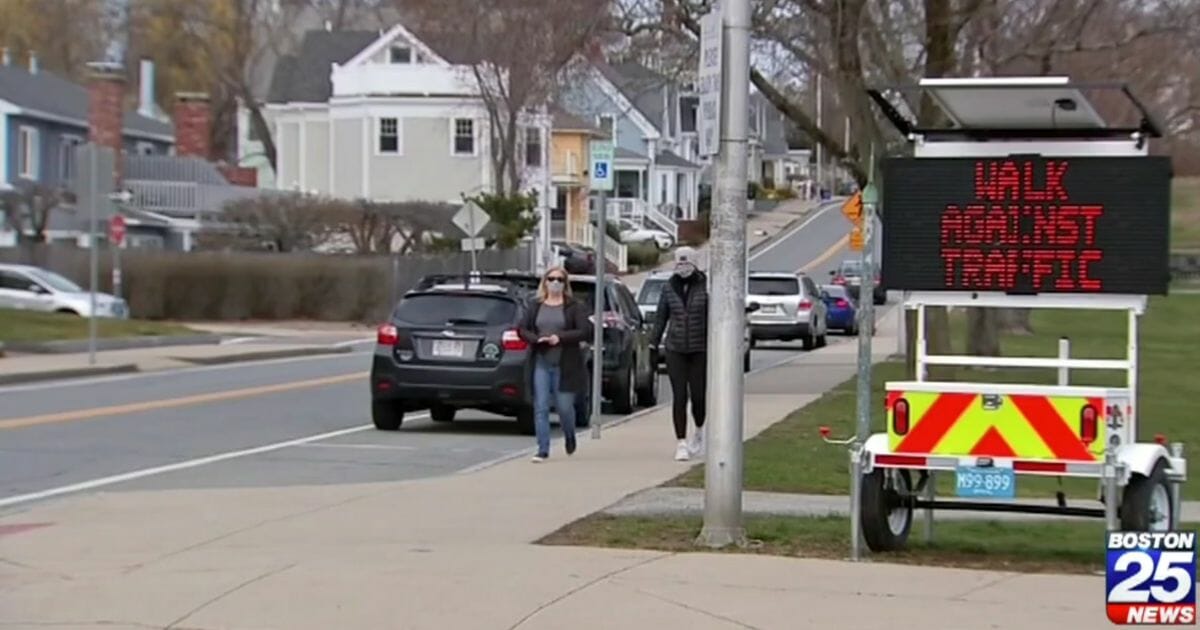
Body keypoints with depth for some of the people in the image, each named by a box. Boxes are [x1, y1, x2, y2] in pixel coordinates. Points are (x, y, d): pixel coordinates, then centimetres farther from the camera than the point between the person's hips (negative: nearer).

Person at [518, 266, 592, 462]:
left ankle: (570, 438, 33)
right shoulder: (536, 307, 9)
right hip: (541, 363, 2)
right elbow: (522, 329, 8)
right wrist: (536, 339, -12)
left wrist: (560, 338, -18)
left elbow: (585, 331, -8)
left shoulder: (574, 306, 0)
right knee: (541, 408, -4)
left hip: (565, 365, -2)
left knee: (564, 407, 2)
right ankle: (543, 450, -1)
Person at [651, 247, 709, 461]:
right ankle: (681, 444, 0)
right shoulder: (669, 288, 5)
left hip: (699, 349, -2)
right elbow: (661, 317, 11)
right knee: (679, 397, -3)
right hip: (675, 349, 2)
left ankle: (699, 432, 32)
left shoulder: (705, 287, -4)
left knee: (698, 395, 3)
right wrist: (653, 344, 8)